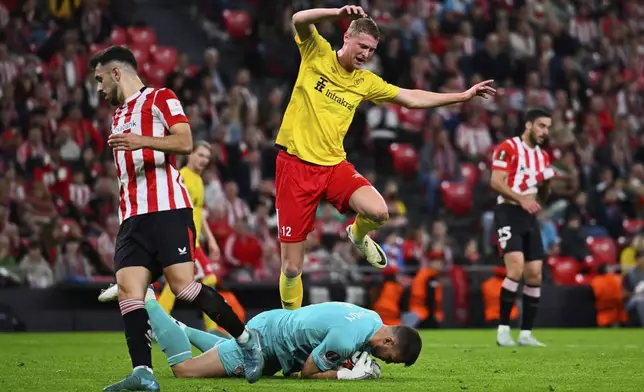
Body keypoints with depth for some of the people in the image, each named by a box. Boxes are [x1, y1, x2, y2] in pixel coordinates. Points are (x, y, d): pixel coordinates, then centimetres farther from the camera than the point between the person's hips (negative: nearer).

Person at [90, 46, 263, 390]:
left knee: (182, 285, -14)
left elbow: (184, 143, -11)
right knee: (127, 287, -11)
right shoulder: (118, 114, 28)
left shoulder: (160, 98, 3)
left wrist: (143, 141, -24)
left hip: (167, 209, -7)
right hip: (131, 217, 7)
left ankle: (246, 338, 4)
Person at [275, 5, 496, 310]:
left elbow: (412, 98, 14)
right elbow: (299, 20, -20)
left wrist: (464, 96, 10)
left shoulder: (366, 82, 9)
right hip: (295, 164, -4)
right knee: (291, 267, -4)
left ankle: (358, 236, 13)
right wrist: (339, 13, -36)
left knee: (378, 212, -25)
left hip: (333, 165, 4)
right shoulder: (317, 54, -1)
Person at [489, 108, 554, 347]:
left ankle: (525, 334, 8)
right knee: (516, 269, -21)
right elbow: (496, 183, -13)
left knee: (535, 276, 1)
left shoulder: (543, 156, 17)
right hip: (509, 213, -7)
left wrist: (545, 183, 1)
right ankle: (503, 329, -13)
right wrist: (522, 199, -22)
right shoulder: (508, 148, -5)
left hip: (530, 218, 7)